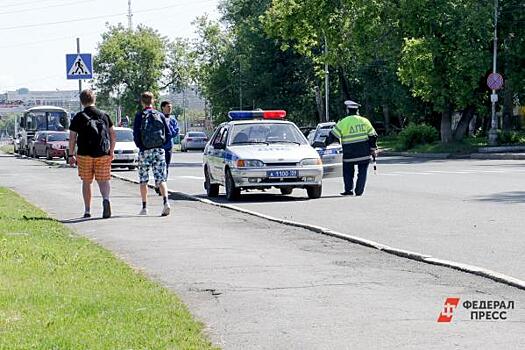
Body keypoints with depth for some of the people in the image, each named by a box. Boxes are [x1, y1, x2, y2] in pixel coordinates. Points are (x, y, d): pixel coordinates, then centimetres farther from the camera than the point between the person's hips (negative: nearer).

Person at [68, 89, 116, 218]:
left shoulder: (78, 117, 0)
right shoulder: (104, 115, 7)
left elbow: (72, 138, -1)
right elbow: (112, 135, 9)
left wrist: (71, 155, 6)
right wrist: (111, 152, 15)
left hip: (84, 154, -1)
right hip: (103, 154, 1)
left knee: (86, 182, 10)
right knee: (103, 180, 2)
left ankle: (87, 211, 12)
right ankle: (106, 199, -27)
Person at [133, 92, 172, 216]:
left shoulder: (139, 116, -3)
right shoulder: (160, 115, 5)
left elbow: (136, 135, -8)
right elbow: (169, 134, 2)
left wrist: (140, 146, 7)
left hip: (145, 151, -2)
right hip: (159, 151, 2)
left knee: (143, 180, 9)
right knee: (161, 179, 0)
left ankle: (144, 207, 9)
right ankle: (166, 202, -21)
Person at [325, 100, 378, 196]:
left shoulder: (343, 122, -4)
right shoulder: (365, 121, 5)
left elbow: (333, 136, -2)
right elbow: (373, 136, 6)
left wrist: (325, 143, 13)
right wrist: (373, 149, 14)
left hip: (349, 154, -2)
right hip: (364, 153, 2)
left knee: (348, 172, 12)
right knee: (362, 172, 10)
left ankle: (349, 190, 4)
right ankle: (359, 191, 6)